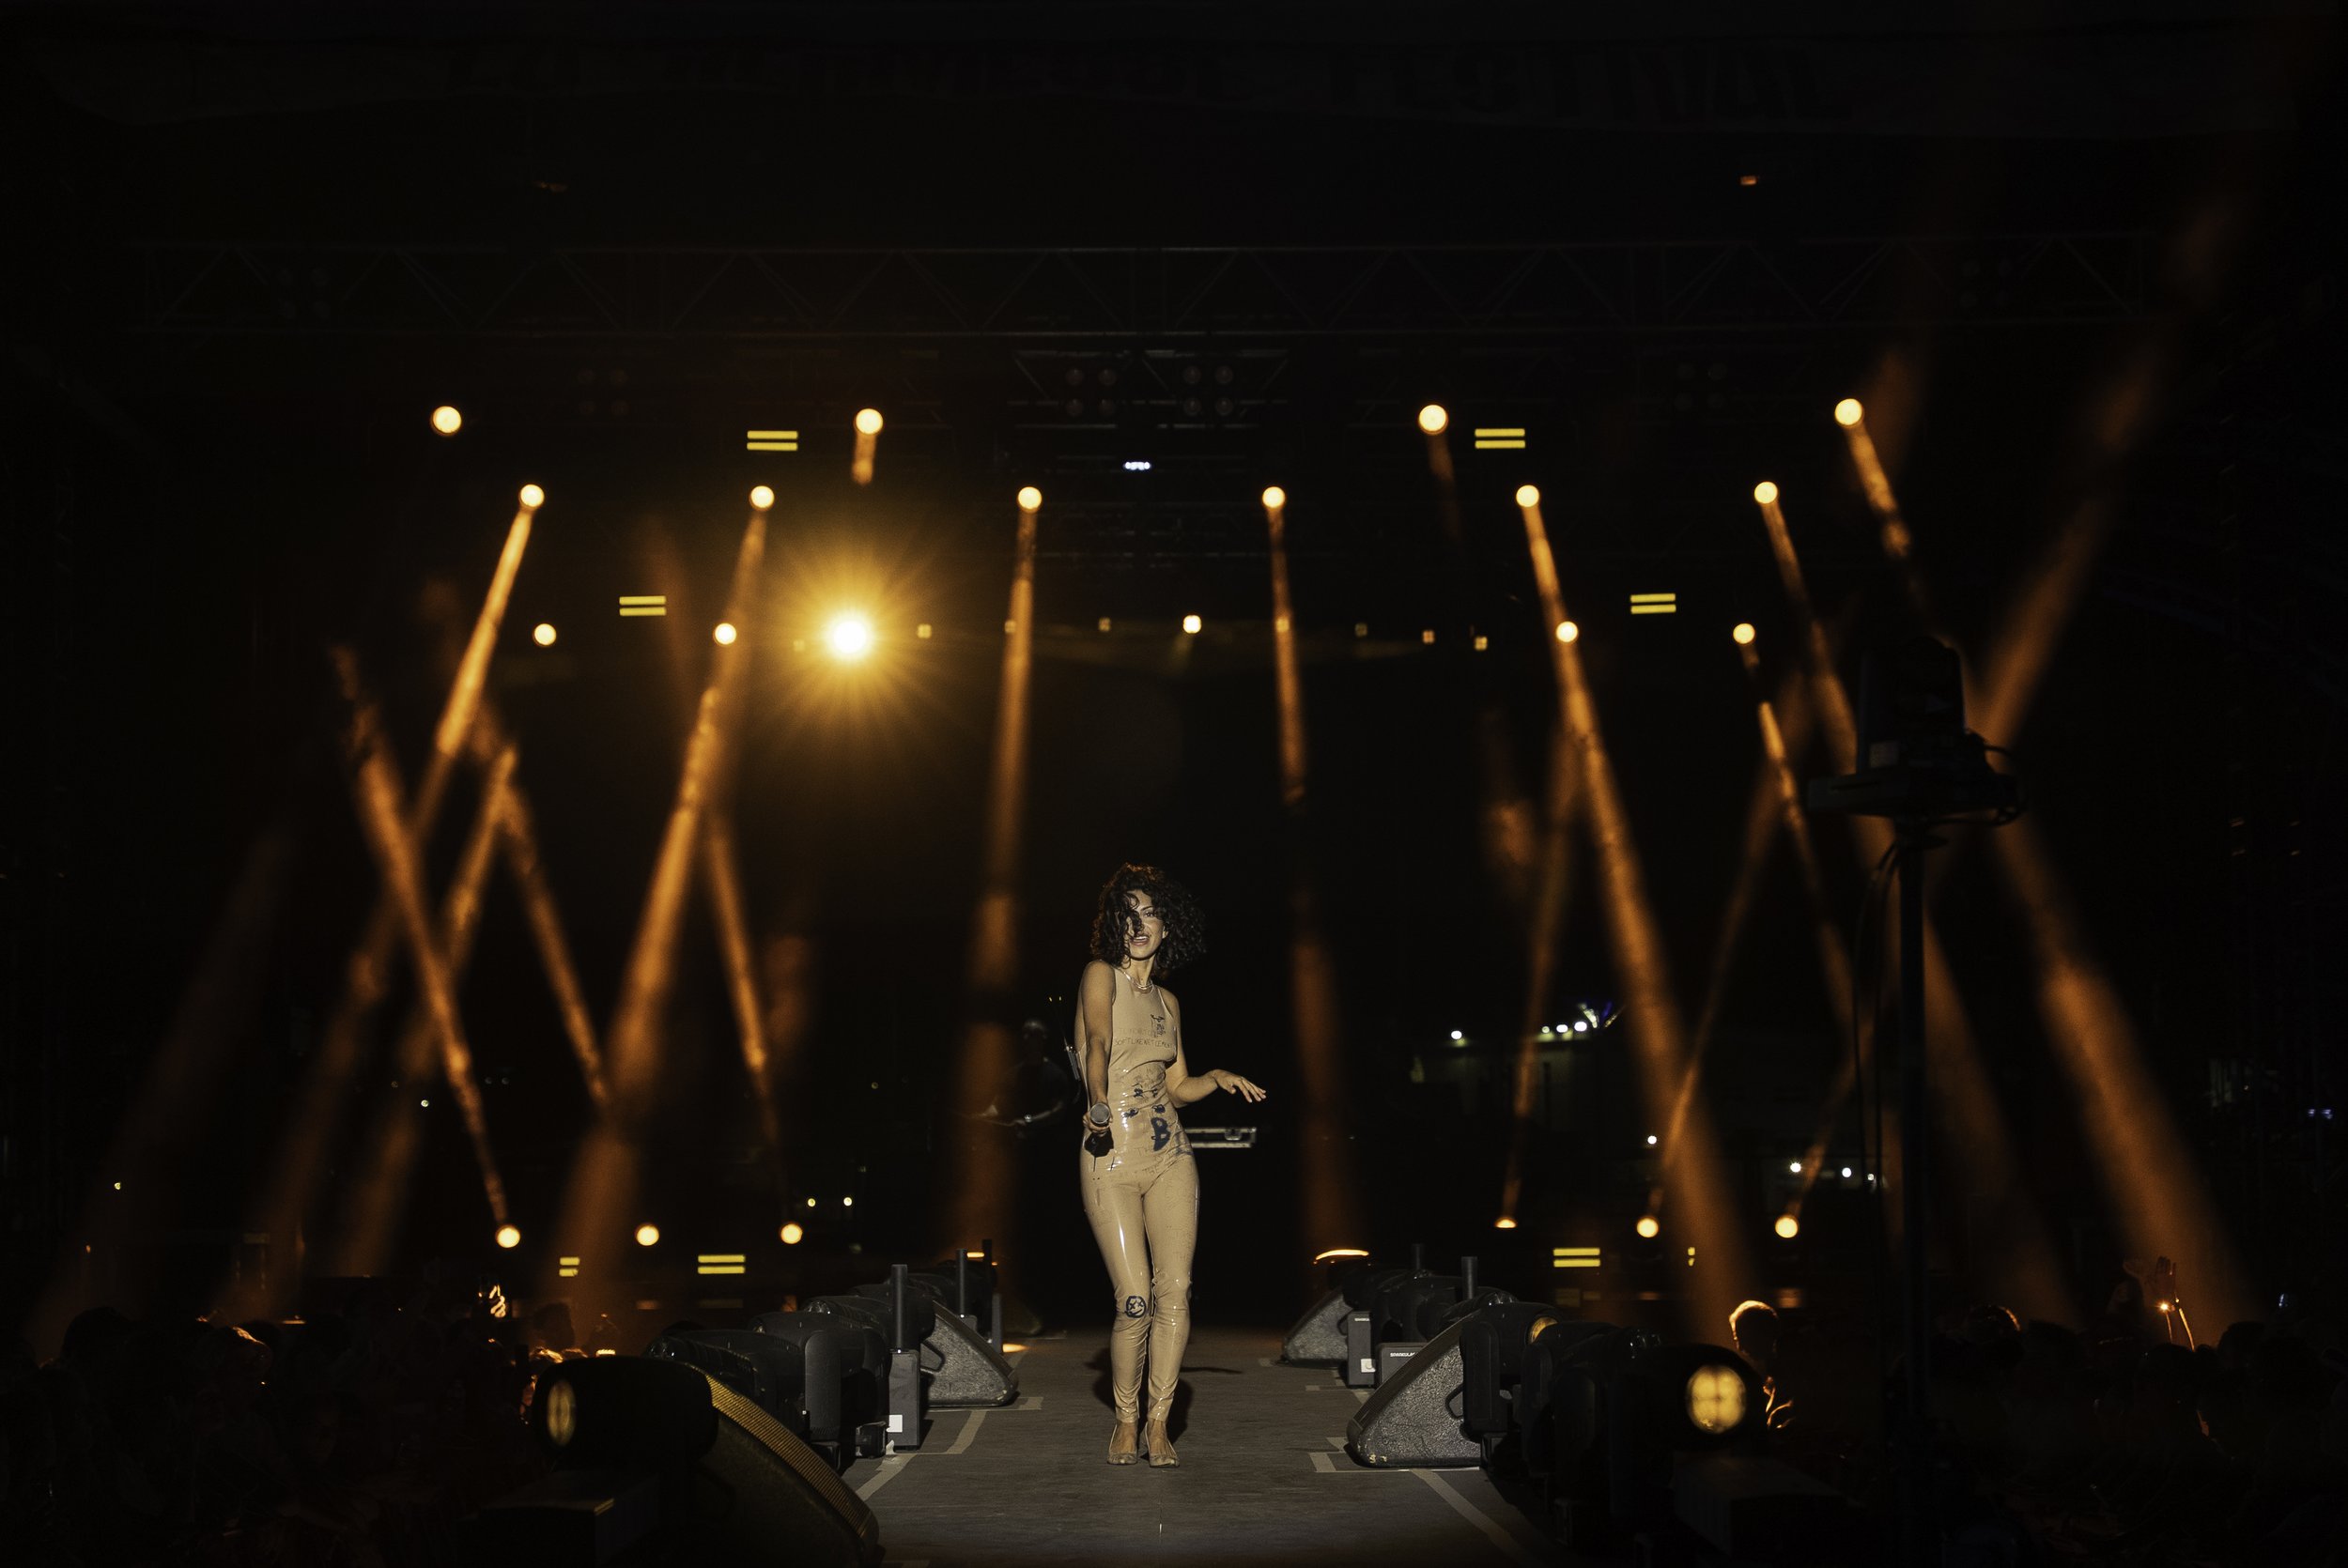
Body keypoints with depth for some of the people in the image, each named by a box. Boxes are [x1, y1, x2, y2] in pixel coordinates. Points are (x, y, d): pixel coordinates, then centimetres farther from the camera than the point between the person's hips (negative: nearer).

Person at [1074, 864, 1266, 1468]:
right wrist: (1097, 1100, -39)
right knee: (1135, 1300, -8)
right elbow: (1099, 1040, -22)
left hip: (1171, 1157, 5)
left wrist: (1218, 1078, 4)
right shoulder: (1101, 975, -2)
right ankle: (1125, 1420, 12)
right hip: (1111, 1158, -5)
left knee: (1175, 1293, -3)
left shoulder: (1168, 1002, 16)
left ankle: (1158, 1424, 8)